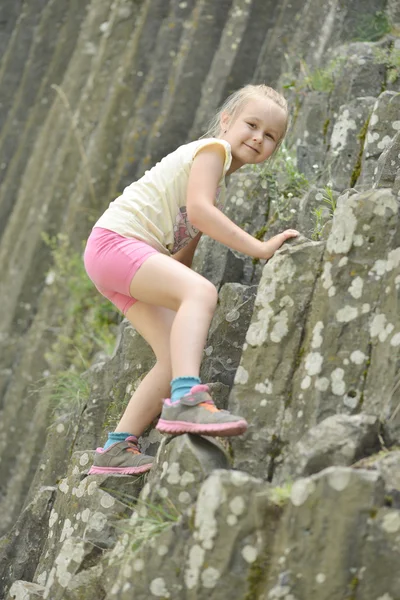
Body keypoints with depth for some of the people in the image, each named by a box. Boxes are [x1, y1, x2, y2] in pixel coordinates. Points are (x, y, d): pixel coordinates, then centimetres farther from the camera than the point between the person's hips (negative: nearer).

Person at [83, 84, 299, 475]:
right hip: (115, 240, -10)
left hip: (135, 261, 10)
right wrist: (259, 248, -20)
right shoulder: (214, 149, -2)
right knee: (201, 290, -31)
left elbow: (181, 255, 24)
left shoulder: (220, 187, 25)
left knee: (175, 356, 0)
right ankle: (186, 400, -48)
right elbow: (198, 210, -19)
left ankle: (117, 450, 5)